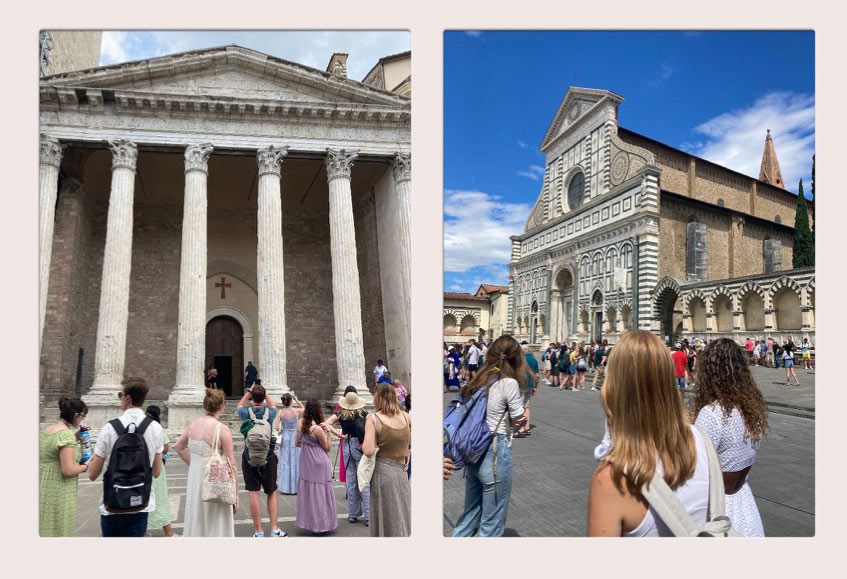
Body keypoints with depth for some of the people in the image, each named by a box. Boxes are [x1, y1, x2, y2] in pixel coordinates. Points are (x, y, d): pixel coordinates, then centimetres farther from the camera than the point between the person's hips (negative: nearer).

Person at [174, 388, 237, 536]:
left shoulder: (193, 424, 0)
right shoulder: (222, 429, -18)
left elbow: (178, 446, 17)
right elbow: (231, 465, -15)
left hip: (194, 479, 6)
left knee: (195, 524, 22)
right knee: (216, 527, 7)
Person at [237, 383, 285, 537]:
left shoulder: (246, 412, -7)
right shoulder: (270, 412, -6)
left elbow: (240, 405, 19)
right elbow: (273, 405, 21)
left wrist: (249, 391, 24)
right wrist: (264, 392, 24)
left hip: (249, 456, 0)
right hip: (268, 456, 0)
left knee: (254, 493, 4)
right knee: (272, 492, 10)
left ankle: (258, 531, 8)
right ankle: (274, 529, 9)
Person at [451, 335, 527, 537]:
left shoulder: (479, 379, 7)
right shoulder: (509, 383, -13)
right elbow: (519, 420, -4)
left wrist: (501, 414, -2)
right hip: (495, 452, -7)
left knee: (471, 512, 22)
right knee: (492, 521, 9)